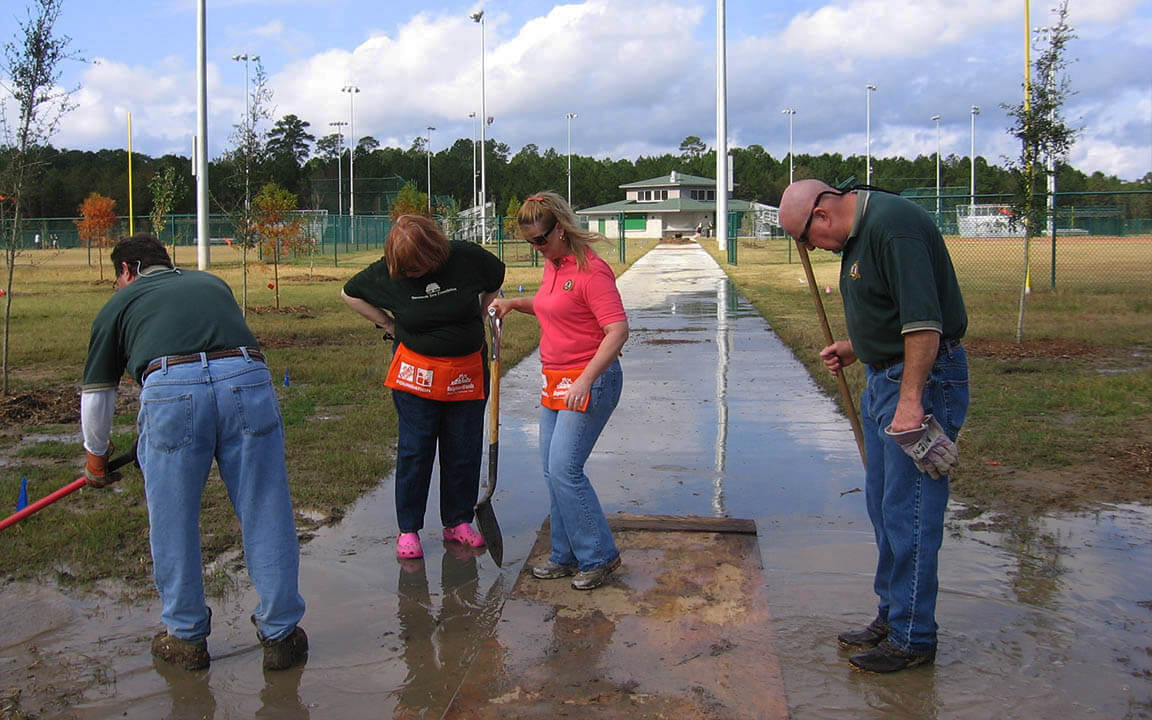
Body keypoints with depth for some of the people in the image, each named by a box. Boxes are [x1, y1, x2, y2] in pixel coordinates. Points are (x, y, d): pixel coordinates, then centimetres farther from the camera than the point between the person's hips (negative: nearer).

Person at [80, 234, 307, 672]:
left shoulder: (119, 303, 26)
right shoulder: (212, 283, 34)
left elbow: (96, 394, 32)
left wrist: (96, 456, 47)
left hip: (171, 390, -2)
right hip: (248, 380, 2)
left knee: (172, 526, 15)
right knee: (266, 517, 11)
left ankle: (187, 639, 29)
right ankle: (281, 635, 21)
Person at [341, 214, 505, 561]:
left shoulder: (467, 257, -10)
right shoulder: (387, 272, -10)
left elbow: (496, 280, 12)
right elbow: (350, 294, 8)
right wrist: (389, 325, 2)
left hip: (468, 372, 1)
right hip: (416, 373, -1)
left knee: (465, 450, 7)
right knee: (414, 450, 0)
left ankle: (458, 522, 22)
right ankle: (408, 529, 12)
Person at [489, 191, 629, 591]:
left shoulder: (590, 270, -17)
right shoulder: (553, 265, 12)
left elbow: (618, 330, -22)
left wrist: (586, 379, -29)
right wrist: (513, 303, 16)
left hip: (591, 381, -9)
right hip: (556, 382, 9)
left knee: (564, 469, -11)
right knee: (553, 470, 10)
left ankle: (599, 555, 3)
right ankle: (566, 556, 21)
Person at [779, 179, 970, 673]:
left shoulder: (894, 226, -20)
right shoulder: (861, 230, 13)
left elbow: (924, 320, -26)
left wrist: (910, 401, -27)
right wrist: (856, 347, 14)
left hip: (922, 379, -11)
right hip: (884, 377, 11)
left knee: (908, 512, -4)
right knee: (883, 504, 16)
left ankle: (912, 637, 8)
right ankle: (891, 617, 29)